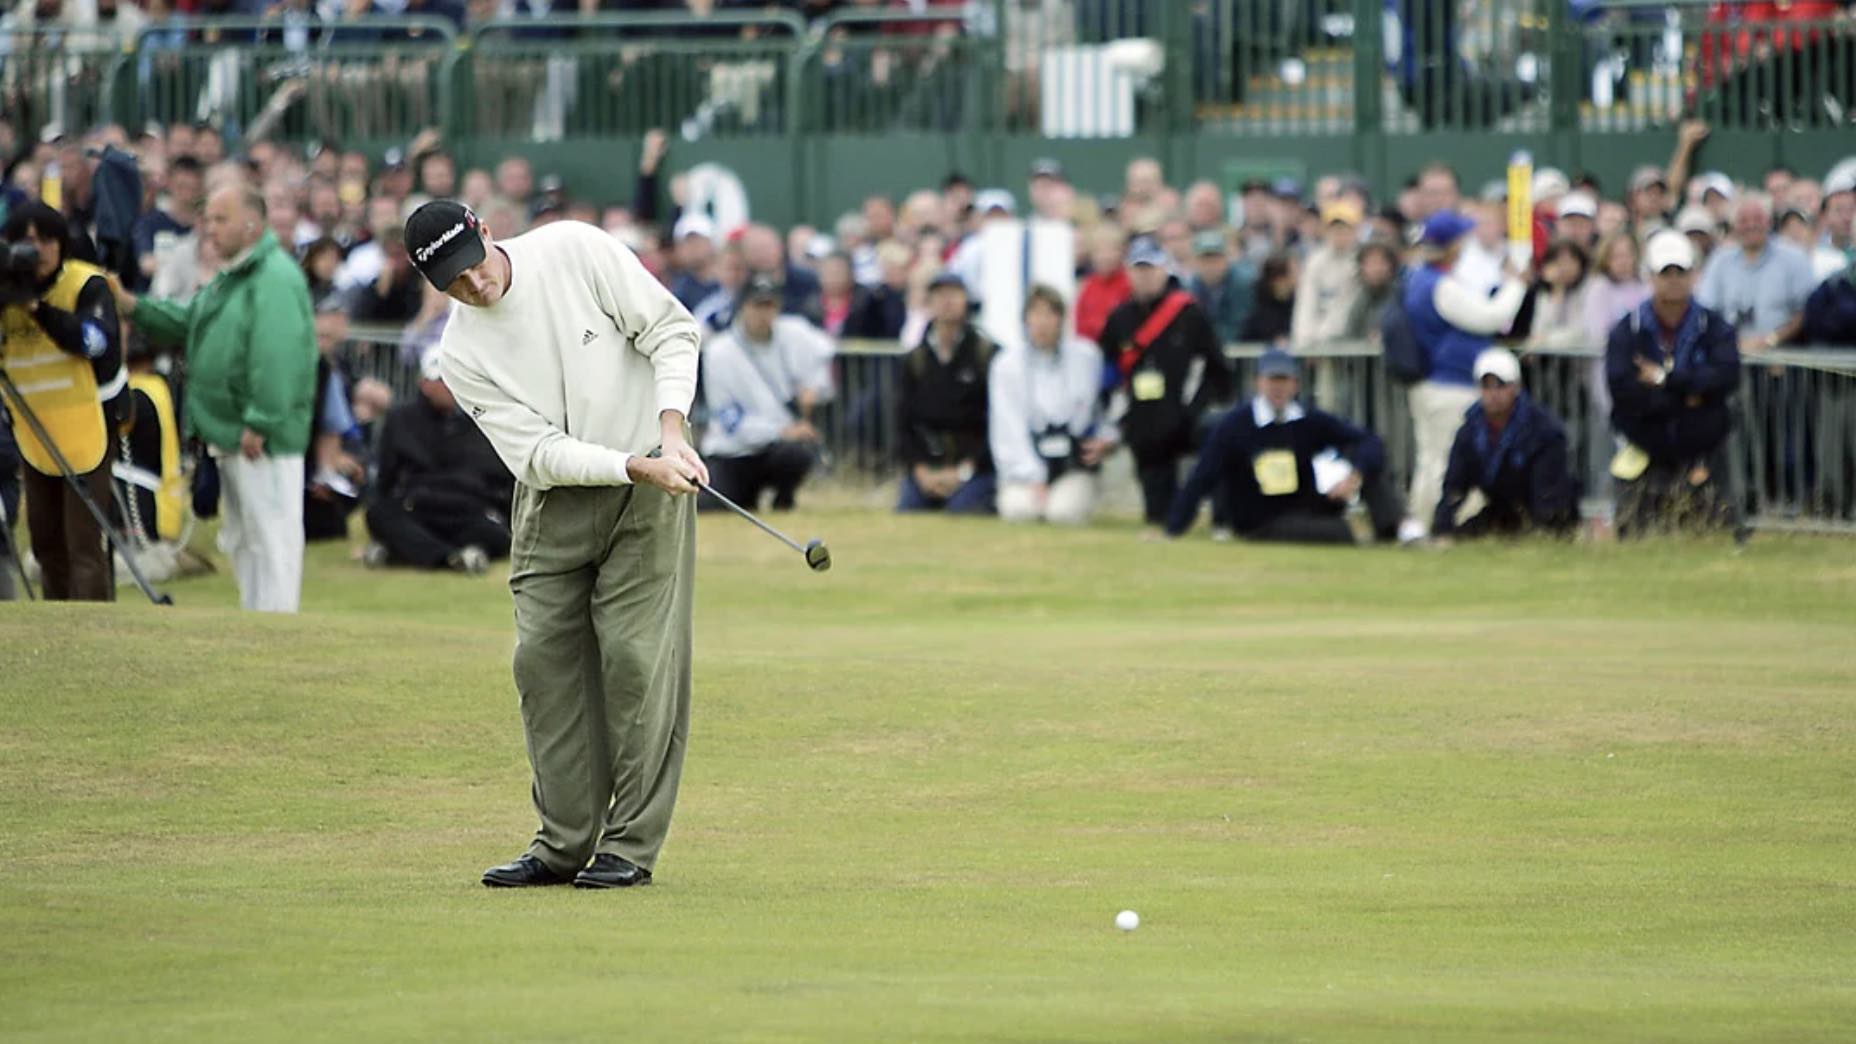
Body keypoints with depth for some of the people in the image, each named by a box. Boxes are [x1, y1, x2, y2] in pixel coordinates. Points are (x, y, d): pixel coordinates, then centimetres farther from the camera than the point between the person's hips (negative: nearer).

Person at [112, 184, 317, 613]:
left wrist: (259, 424, -26)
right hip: (229, 434, 11)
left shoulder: (276, 278, -18)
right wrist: (133, 306, 7)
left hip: (264, 438, -11)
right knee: (240, 539, 18)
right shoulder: (229, 278, 18)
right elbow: (187, 323, 21)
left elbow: (278, 359, -26)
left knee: (269, 536, -7)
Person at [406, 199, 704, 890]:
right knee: (544, 656, -1)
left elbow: (670, 329, -8)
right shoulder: (462, 355, -8)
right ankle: (565, 844, 8)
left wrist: (671, 434, -19)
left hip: (649, 486, -3)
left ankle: (632, 845, -4)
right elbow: (540, 454, -14)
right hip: (554, 501, 3)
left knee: (636, 653, -7)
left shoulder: (574, 250, -12)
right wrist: (637, 468, -27)